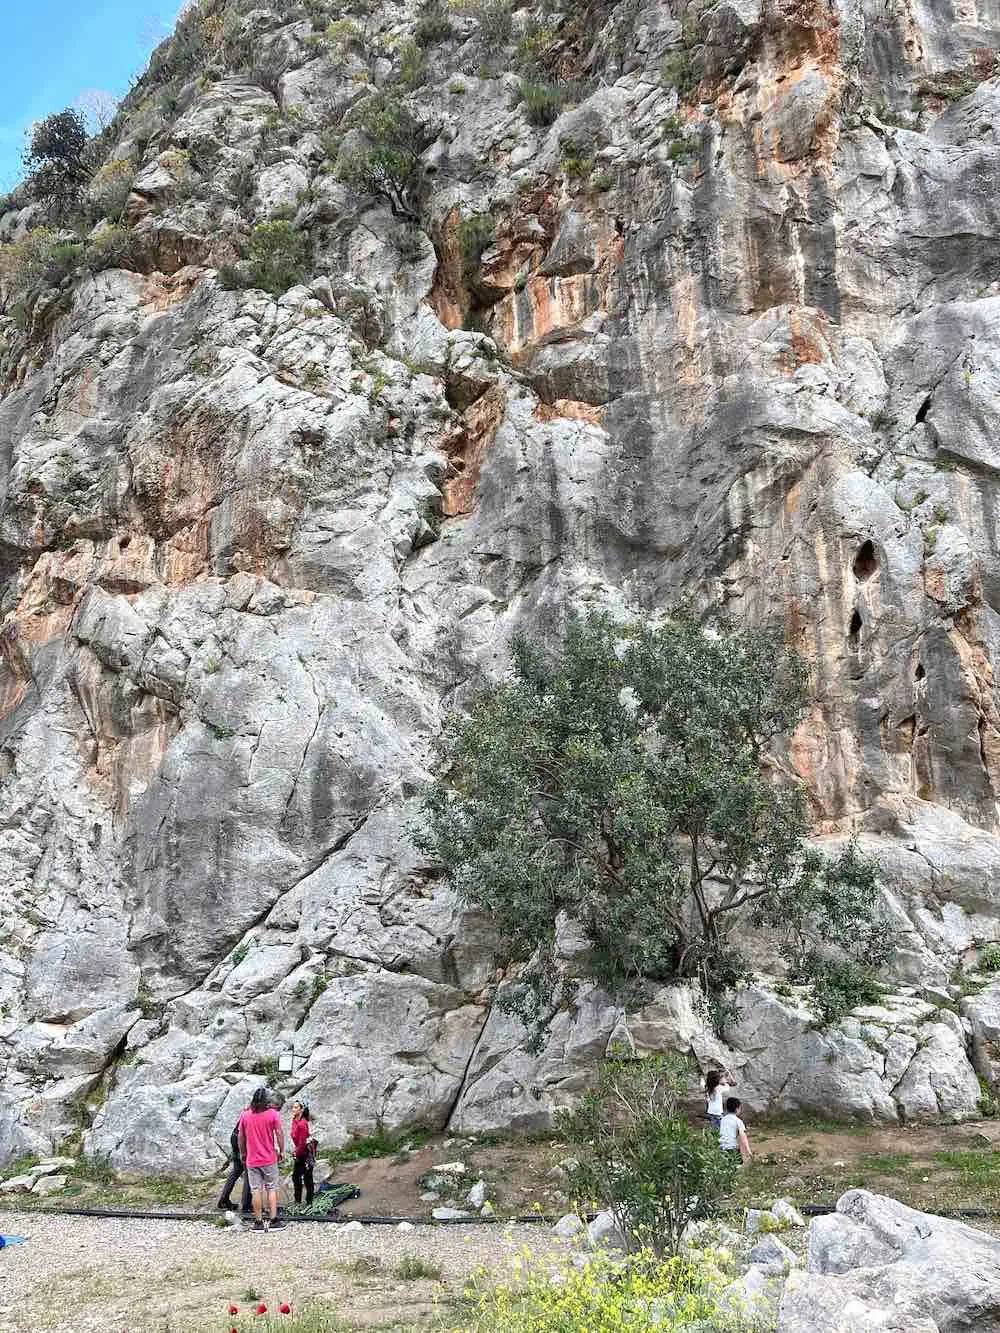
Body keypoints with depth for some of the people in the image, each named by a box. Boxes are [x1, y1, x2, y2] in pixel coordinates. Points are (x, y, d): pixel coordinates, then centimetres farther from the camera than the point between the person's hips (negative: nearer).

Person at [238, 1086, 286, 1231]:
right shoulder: (273, 1114, -7)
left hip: (252, 1160, 2)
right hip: (269, 1159, -2)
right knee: (272, 1189, 8)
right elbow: (279, 1134, -7)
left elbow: (241, 1137, 6)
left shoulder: (245, 1115, -1)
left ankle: (258, 1222, 7)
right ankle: (273, 1220, 6)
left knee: (256, 1191, 5)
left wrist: (242, 1153, 18)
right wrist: (281, 1151, 5)